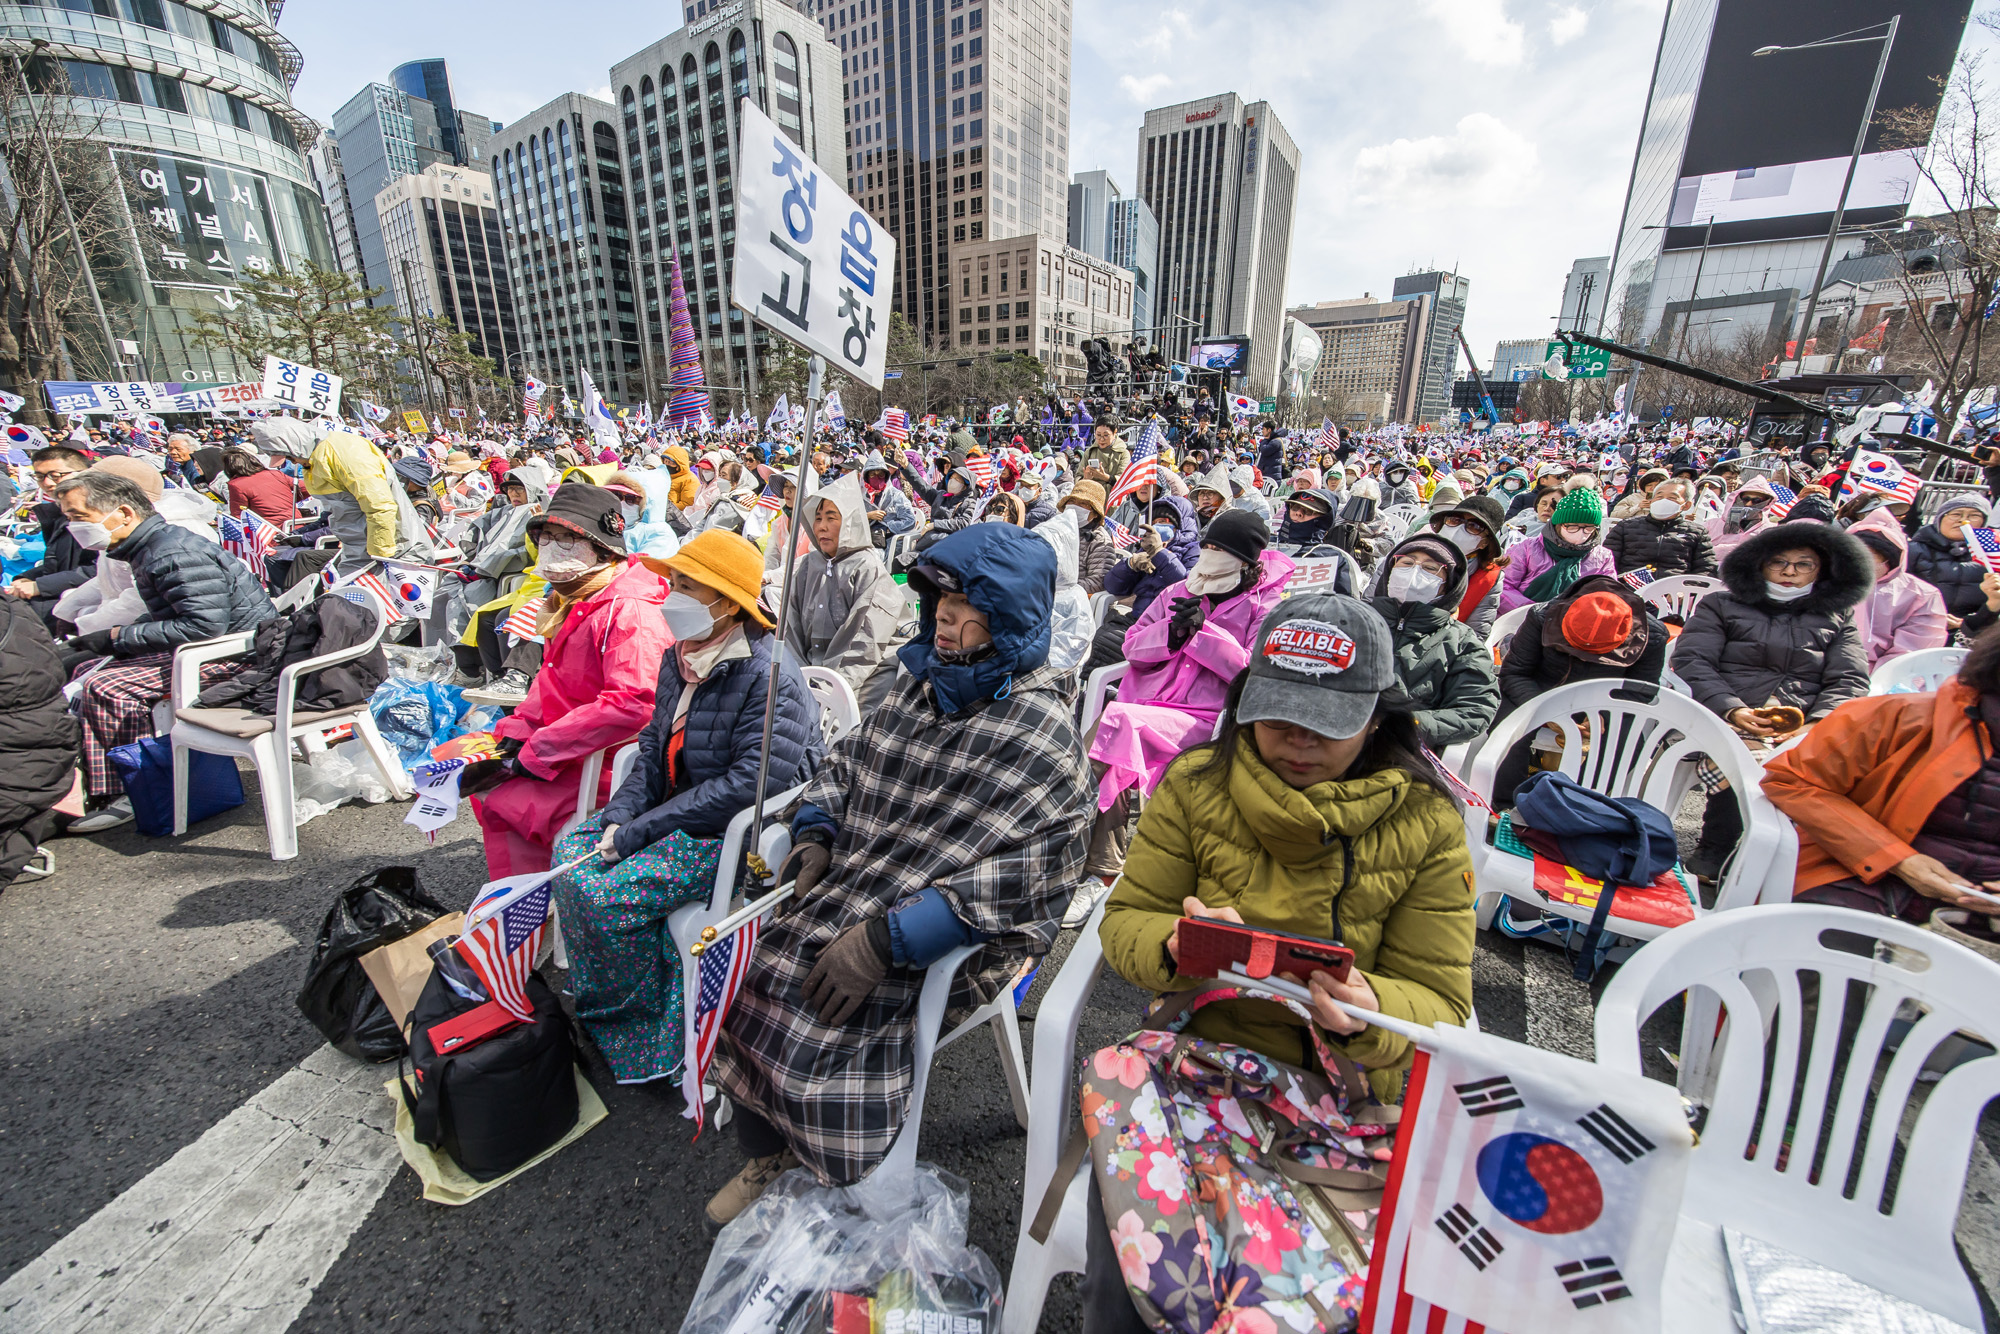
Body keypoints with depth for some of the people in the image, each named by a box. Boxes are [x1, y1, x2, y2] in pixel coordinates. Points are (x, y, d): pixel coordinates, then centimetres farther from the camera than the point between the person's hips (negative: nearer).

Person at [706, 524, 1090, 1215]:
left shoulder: (1041, 732, -16)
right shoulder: (922, 679, 6)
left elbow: (1026, 880, -22)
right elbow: (848, 760, 16)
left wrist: (887, 939, -25)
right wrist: (815, 835, -3)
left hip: (951, 942, -6)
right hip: (845, 894, 6)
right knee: (746, 971, -6)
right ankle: (768, 1154, 24)